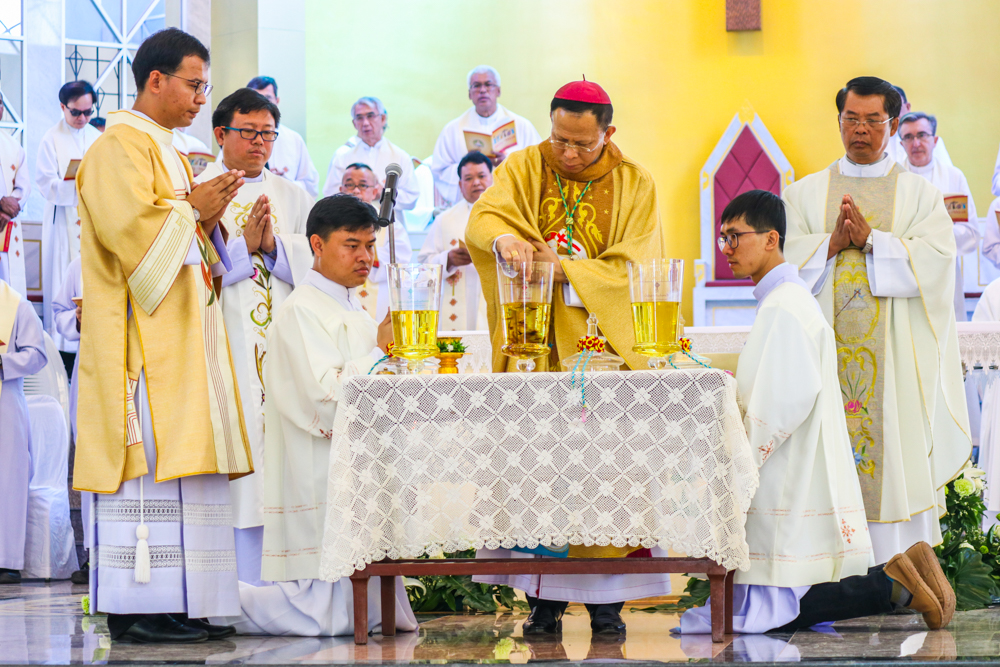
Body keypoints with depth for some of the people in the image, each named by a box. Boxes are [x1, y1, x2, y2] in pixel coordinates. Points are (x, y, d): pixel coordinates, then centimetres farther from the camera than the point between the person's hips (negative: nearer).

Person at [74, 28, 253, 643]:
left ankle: (180, 603, 4)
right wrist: (193, 208, -10)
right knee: (148, 465, -12)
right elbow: (128, 224, -20)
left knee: (183, 467, 5)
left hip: (183, 334, 10)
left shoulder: (167, 151, 23)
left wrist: (210, 215, 8)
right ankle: (137, 607, -12)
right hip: (144, 334, -10)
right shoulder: (120, 148, -7)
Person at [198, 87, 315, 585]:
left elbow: (318, 260, 7)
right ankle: (237, 582, -9)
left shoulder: (293, 197, 19)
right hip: (225, 349, -3)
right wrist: (243, 244, -12)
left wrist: (273, 244, -7)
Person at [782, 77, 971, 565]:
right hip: (826, 352, 1)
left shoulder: (919, 193, 9)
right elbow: (782, 258, 2)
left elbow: (936, 259, -6)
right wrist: (832, 243, -13)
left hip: (895, 355, -1)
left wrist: (870, 240, -13)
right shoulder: (806, 193, 13)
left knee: (896, 456, -6)